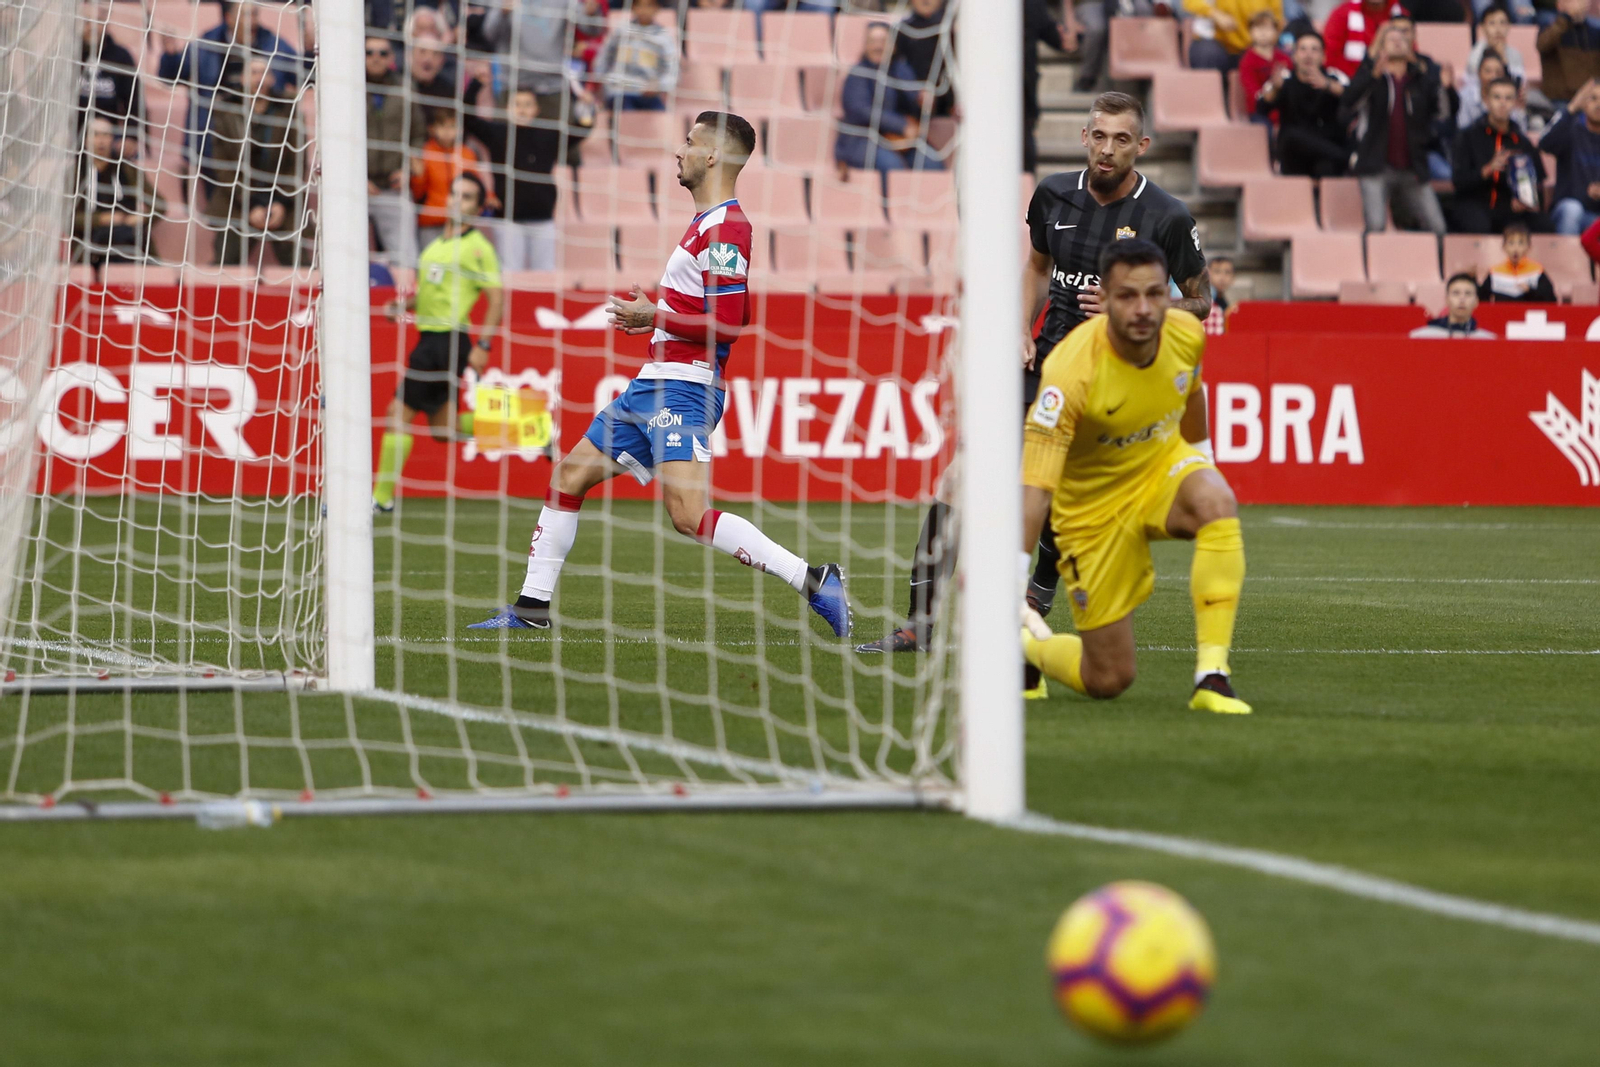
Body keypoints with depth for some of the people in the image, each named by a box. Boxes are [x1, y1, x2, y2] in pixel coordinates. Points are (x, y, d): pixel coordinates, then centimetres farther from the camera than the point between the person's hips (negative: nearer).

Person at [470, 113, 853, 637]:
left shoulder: (724, 230, -15)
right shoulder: (706, 223, 17)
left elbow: (726, 323, -23)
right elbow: (731, 313, 25)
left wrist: (656, 317, -12)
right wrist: (656, 315, 17)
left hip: (682, 391, -11)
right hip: (654, 383, 11)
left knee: (689, 514, -22)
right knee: (567, 476, 14)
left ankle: (814, 581, -20)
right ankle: (531, 608, 21)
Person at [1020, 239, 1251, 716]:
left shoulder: (1186, 334, -16)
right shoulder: (1071, 372, -33)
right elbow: (1034, 487, -37)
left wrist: (1201, 456, 24)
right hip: (1094, 503, -4)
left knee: (1217, 505, -35)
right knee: (1107, 681, -1)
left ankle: (1212, 677, -29)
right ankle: (1023, 643, 33)